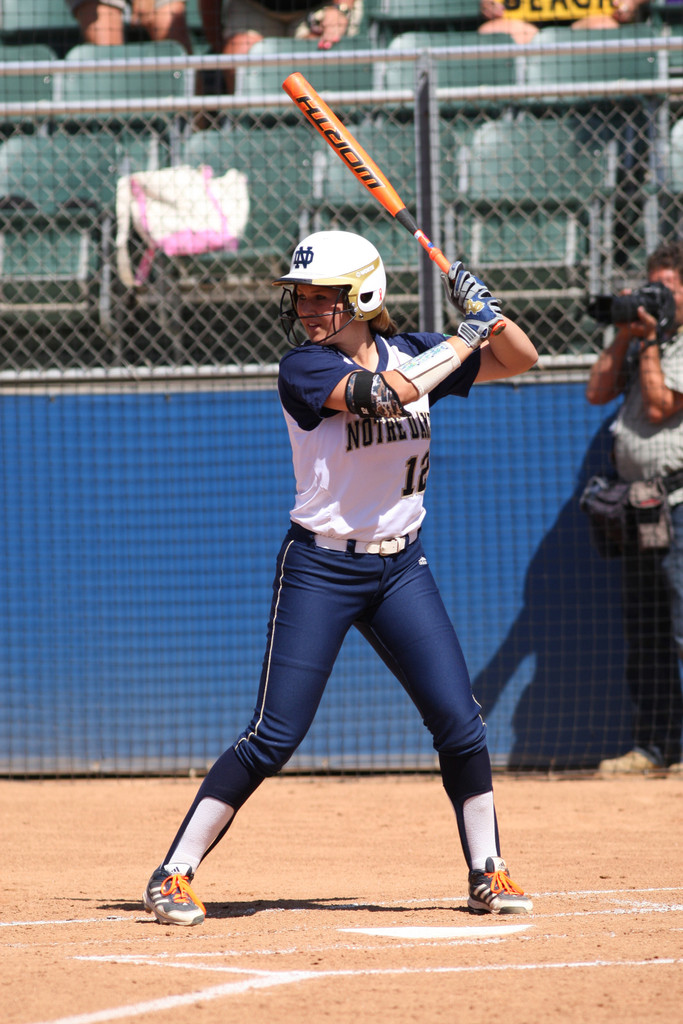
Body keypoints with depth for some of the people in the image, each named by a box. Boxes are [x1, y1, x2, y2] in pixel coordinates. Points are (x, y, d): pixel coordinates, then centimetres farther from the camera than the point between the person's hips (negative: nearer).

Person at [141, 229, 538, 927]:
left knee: (460, 726, -1)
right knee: (273, 737, -9)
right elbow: (383, 394, -29)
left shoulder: (409, 352, 4)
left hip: (400, 568, 5)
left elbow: (520, 361, 12)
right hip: (319, 569, -5)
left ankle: (488, 874, 14)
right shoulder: (303, 367, -12)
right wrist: (465, 339, -21)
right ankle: (173, 875, -3)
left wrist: (487, 314, -7)